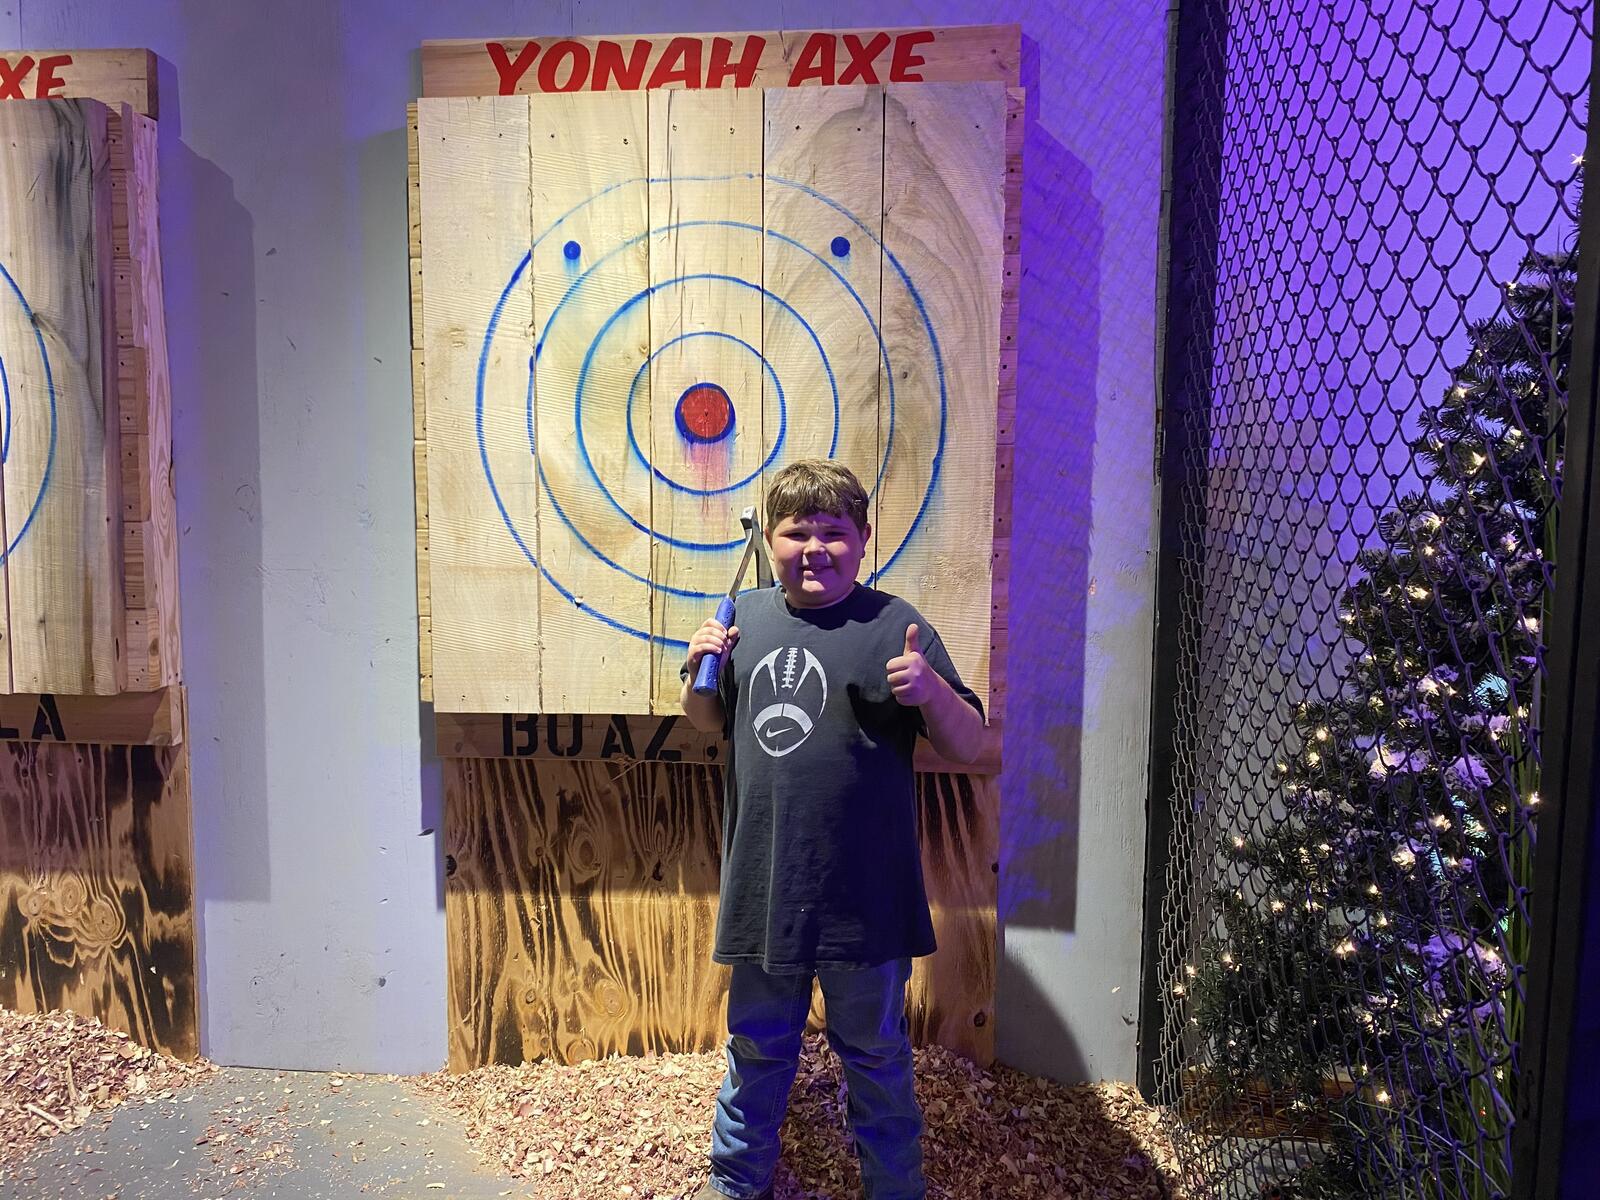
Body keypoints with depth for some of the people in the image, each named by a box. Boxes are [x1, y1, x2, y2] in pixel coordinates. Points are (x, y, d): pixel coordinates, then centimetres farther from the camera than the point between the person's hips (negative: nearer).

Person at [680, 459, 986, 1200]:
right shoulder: (744, 617, 3)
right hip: (763, 889, 4)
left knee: (874, 1055, 18)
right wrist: (699, 672, -4)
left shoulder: (894, 627, -9)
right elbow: (710, 720, 17)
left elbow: (969, 748, -8)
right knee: (757, 1048, 23)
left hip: (863, 897, -3)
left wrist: (932, 691, -28)